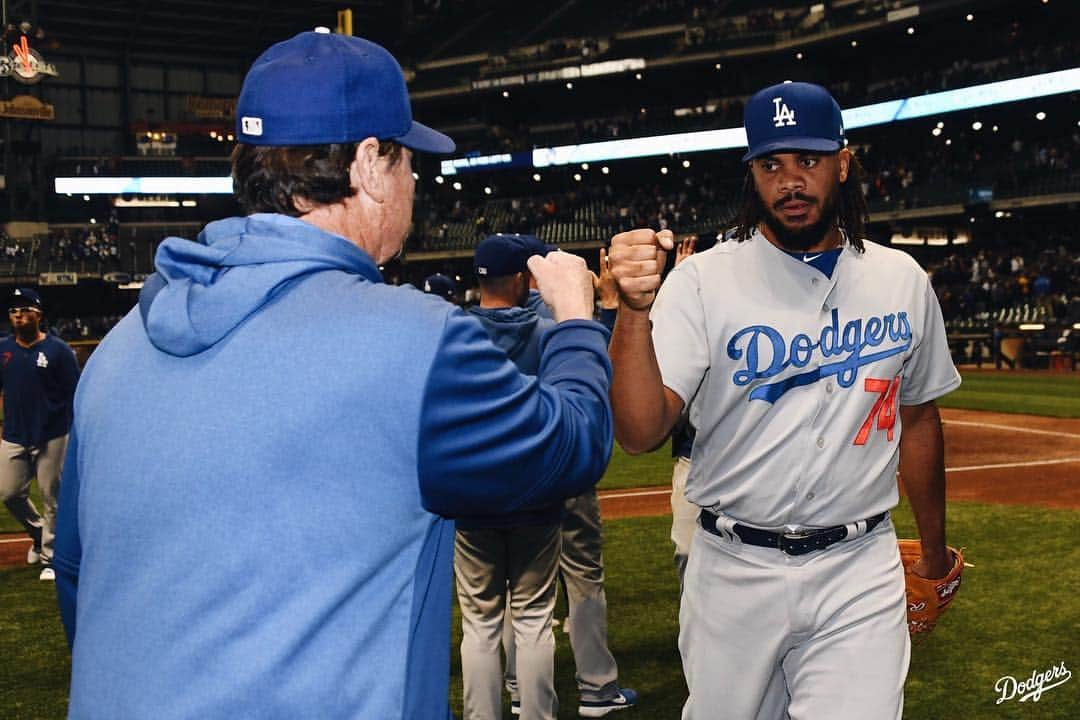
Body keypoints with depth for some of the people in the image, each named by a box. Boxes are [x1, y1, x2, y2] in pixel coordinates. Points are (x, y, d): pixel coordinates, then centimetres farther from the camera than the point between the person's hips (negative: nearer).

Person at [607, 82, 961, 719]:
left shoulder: (902, 280, 4)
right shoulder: (703, 279, -8)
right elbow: (641, 434, -19)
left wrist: (935, 545, 24)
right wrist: (635, 311, -34)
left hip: (860, 573, 2)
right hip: (734, 569, -1)